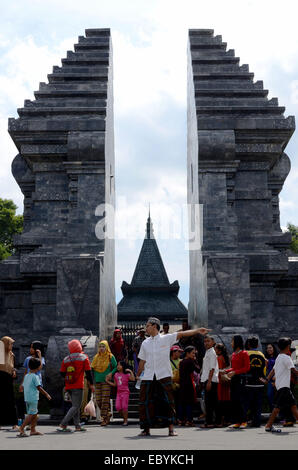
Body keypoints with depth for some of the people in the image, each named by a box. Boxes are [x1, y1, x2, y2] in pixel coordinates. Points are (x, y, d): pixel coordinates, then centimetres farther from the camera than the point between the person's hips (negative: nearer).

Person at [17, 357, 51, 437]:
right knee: (31, 414, -6)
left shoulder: (26, 376, 12)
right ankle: (22, 428, -12)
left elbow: (23, 386, 17)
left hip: (27, 398, 8)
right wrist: (46, 394, -6)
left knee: (35, 414, 15)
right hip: (33, 398, -8)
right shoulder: (35, 376, -11)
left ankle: (33, 430, 15)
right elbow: (39, 387, -14)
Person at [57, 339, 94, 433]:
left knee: (75, 405, 19)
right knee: (76, 406, -4)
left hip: (68, 386, 5)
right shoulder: (84, 357, -3)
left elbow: (62, 373, 7)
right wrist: (91, 384, 6)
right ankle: (62, 425, -15)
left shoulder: (65, 359, 5)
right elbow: (88, 372, -3)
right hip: (78, 386, -5)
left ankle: (77, 426, 20)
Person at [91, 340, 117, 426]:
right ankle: (107, 413, 22)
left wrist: (111, 373, -13)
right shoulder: (96, 357, 9)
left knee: (105, 400, -7)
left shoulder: (110, 357, -2)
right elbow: (92, 368, 13)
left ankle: (104, 418, -2)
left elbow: (116, 367, 4)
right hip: (97, 381, 4)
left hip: (106, 381, -4)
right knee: (98, 400, 2)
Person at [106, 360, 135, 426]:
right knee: (118, 407, -3)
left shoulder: (126, 374, -6)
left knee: (124, 407, -8)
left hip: (125, 392, -5)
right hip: (119, 393, 5)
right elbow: (114, 384, 16)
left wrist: (131, 371, -24)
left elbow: (133, 379, -22)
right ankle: (124, 417, 19)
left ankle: (126, 420, 5)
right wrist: (107, 381, 9)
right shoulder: (116, 375, 10)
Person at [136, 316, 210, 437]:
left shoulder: (166, 339, 2)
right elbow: (142, 362, 17)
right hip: (148, 377, 3)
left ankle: (171, 428, 1)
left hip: (164, 376, -3)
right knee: (145, 402, -1)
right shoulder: (145, 343, 12)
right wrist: (137, 376, 17)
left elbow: (181, 334, -7)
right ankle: (146, 429, 9)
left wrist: (197, 331, -16)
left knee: (168, 402, -5)